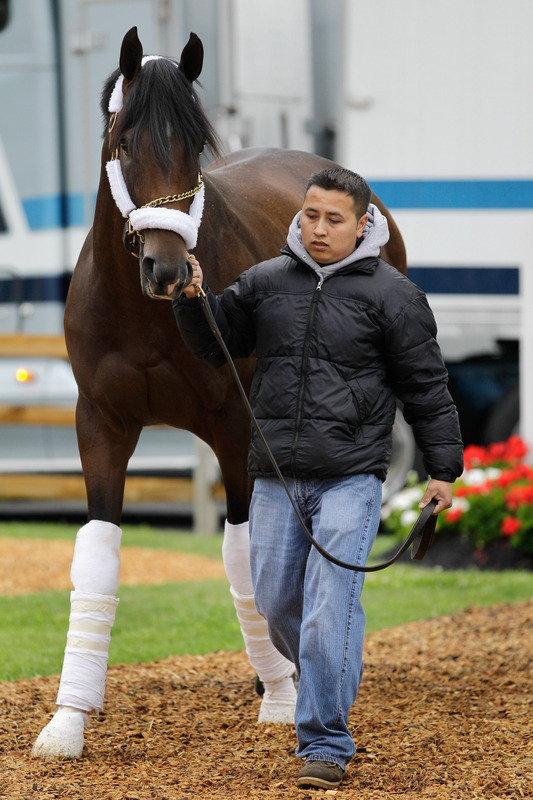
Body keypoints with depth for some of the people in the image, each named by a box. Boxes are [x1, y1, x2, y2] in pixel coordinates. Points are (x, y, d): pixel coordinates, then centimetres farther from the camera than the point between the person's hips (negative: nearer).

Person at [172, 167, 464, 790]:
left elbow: (426, 387, 2)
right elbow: (216, 344, 16)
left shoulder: (391, 294, -1)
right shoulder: (265, 283, 8)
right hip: (276, 479, 4)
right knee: (275, 601, 11)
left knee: (330, 606, -12)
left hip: (351, 478, -4)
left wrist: (443, 469, 1)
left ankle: (326, 744, -9)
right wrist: (194, 300, -4)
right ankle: (332, 684, 38)